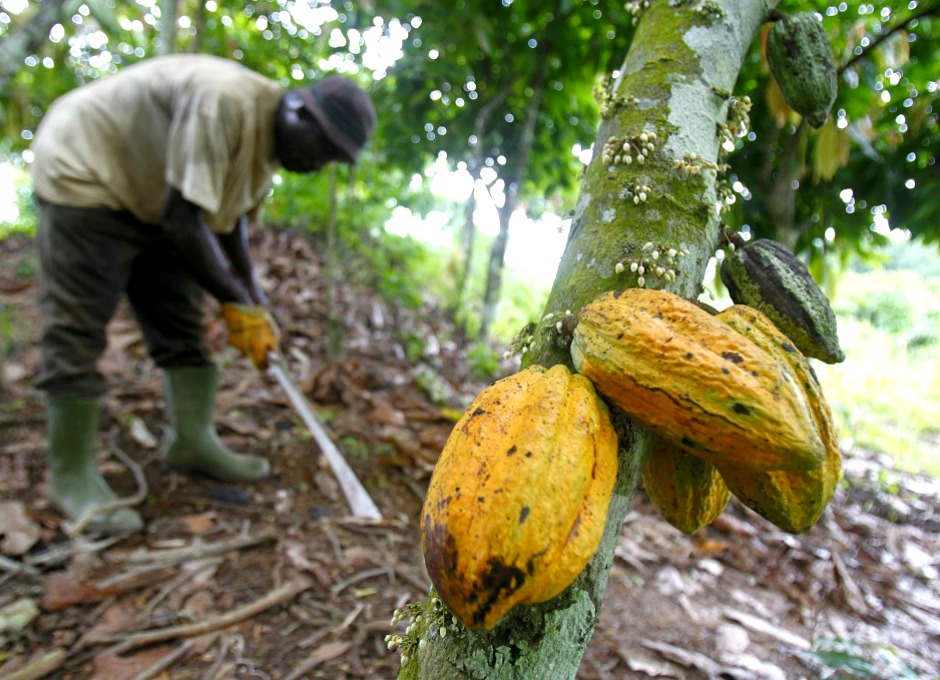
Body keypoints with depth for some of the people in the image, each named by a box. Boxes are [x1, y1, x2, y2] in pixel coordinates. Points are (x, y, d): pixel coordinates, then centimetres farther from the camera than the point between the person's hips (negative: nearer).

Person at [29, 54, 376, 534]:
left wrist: (253, 302, 2)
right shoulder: (224, 102, -32)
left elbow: (231, 214, 7)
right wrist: (236, 303, -24)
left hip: (147, 195, 9)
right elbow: (182, 219, -32)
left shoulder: (270, 134, -2)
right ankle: (70, 477, 1)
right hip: (83, 171, -9)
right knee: (76, 333, -9)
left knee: (181, 322, 5)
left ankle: (192, 440, 14)